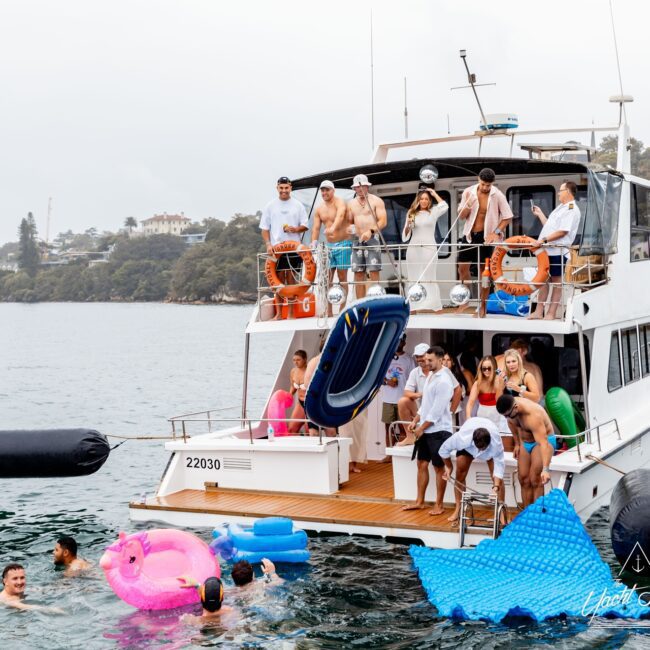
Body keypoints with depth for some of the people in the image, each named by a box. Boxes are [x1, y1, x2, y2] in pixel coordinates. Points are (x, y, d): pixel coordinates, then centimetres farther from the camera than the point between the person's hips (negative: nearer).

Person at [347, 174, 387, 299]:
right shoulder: (351, 203, 16)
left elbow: (383, 221, -7)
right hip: (357, 240, 5)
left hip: (372, 239, -5)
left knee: (374, 272, -12)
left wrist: (371, 231, -22)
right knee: (358, 274, 2)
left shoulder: (376, 201, 2)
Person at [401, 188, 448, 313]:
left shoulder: (433, 212, 9)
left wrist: (434, 194, 2)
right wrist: (408, 225, -7)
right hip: (413, 249, 2)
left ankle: (428, 305, -5)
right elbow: (405, 237, 13)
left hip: (429, 249, -2)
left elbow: (445, 206, -10)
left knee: (428, 278, -3)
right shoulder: (411, 213, 12)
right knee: (414, 279, 1)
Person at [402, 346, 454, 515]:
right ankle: (419, 501, 21)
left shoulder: (443, 381, -17)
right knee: (422, 464, 12)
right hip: (425, 430, 8)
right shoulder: (430, 376, 10)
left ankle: (439, 505, 10)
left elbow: (437, 411, -19)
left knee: (439, 467, 2)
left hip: (438, 430, -8)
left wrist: (422, 428, -13)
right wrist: (415, 421, 8)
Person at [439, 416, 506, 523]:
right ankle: (458, 510, 7)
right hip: (467, 447, 1)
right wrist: (448, 466, -8)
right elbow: (444, 449, -25)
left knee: (497, 478, -13)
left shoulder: (496, 442, -44)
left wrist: (496, 486, -48)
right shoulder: (462, 438, -44)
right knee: (460, 475, -5)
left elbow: (499, 464, -37)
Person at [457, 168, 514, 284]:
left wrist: (496, 232, -15)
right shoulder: (468, 192, -4)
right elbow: (461, 216, 0)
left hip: (486, 236, -3)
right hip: (469, 235, 3)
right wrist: (468, 205, -19)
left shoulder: (497, 195, -12)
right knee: (462, 268, 6)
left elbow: (508, 217, -5)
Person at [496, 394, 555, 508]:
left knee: (535, 481, -17)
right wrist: (517, 443, 12)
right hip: (525, 442, 7)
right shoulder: (510, 408, -16)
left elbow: (543, 443, -45)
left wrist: (545, 469, -55)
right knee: (524, 480, 4)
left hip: (544, 440, -7)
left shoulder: (533, 416, -38)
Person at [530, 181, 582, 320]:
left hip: (557, 251, -10)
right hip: (547, 250, 10)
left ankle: (551, 313, 1)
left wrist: (544, 239, -23)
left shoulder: (571, 210, -11)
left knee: (556, 281, -2)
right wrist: (540, 214, 25)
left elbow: (562, 231, -20)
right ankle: (539, 311, 16)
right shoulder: (561, 208, 22)